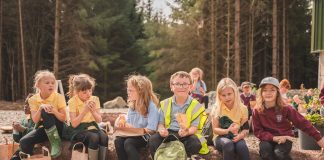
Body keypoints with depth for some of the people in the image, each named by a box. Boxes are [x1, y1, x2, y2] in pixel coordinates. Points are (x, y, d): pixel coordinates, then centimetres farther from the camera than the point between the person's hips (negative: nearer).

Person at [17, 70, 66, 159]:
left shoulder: (59, 97, -10)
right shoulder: (33, 99, -4)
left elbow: (63, 118, -12)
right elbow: (35, 120, -12)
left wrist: (54, 112, -32)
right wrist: (40, 108, -28)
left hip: (57, 128, -2)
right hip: (43, 128, 3)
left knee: (45, 111, -30)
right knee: (24, 142, -24)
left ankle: (56, 142, -26)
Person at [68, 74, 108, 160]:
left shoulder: (95, 99, 3)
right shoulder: (72, 101, -7)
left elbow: (99, 120, 2)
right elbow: (74, 124, -14)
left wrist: (93, 111, -17)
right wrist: (85, 110, -22)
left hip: (92, 126, 4)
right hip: (80, 129, -3)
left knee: (104, 136, -30)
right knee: (94, 138, -35)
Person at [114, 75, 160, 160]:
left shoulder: (151, 106, -14)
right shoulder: (132, 105, 10)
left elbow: (151, 130, -19)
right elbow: (128, 122, 19)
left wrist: (132, 128, -15)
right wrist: (123, 123, -6)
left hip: (145, 137, -6)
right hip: (133, 135, 7)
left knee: (128, 143, -31)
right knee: (118, 140, -22)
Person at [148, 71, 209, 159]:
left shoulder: (195, 105, 2)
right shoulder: (165, 104, 10)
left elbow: (194, 126, -5)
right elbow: (161, 123, 11)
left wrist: (187, 132, -29)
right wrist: (162, 129, -15)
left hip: (186, 135, -1)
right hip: (168, 133, 2)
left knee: (196, 143, -33)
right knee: (153, 140, -27)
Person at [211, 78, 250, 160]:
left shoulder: (242, 108, -3)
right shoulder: (217, 108, -7)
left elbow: (246, 129, 0)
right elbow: (215, 129, -7)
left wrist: (241, 135, -24)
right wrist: (227, 131, -26)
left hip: (236, 137, 1)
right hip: (221, 137, -1)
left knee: (242, 146, -35)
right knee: (228, 144, -37)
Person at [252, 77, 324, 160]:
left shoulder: (285, 108, -11)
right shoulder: (257, 111, -9)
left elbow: (302, 122, -8)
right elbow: (258, 131, -7)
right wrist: (274, 138, -23)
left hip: (284, 139, -1)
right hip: (269, 139, 1)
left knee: (279, 153, -32)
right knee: (264, 148, -33)